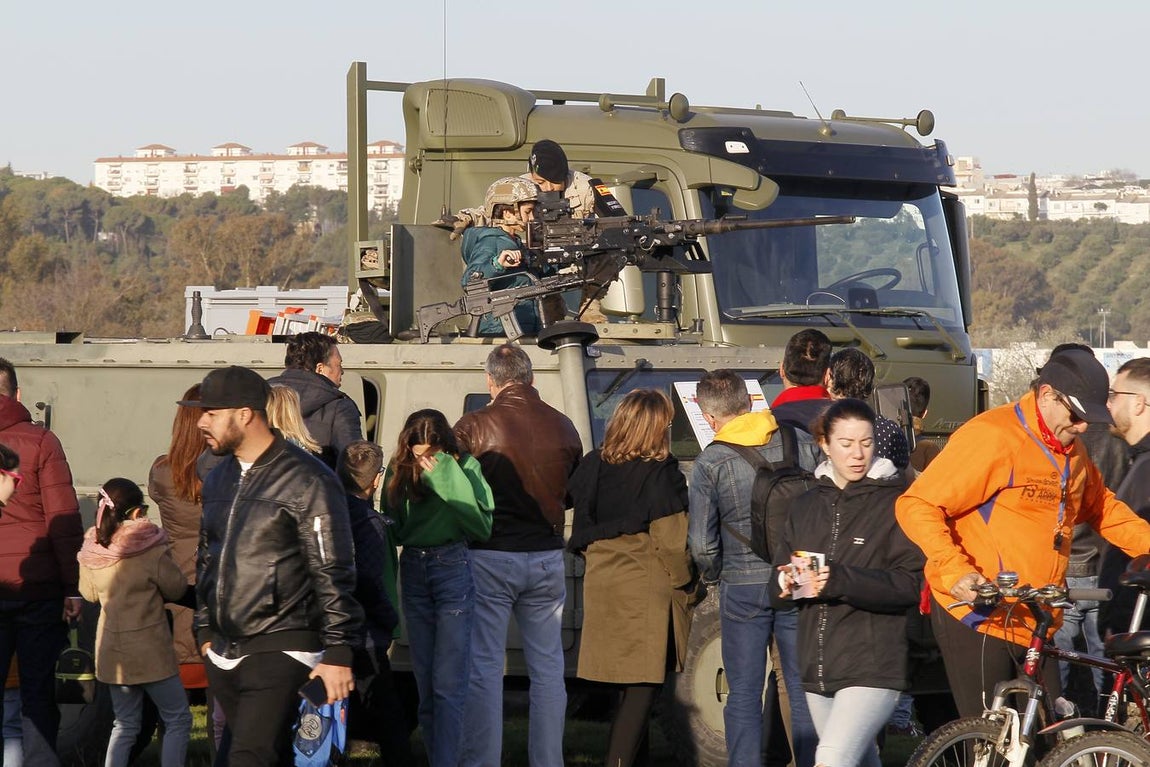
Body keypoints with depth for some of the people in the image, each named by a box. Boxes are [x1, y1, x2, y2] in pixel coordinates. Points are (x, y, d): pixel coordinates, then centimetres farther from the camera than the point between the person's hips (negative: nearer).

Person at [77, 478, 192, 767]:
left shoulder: (90, 550, 0)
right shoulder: (150, 548, -15)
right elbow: (176, 589, -4)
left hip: (110, 650, 6)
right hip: (149, 650, -6)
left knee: (125, 724, 16)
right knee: (178, 719, 6)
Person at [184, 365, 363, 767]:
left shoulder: (308, 482, -11)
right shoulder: (219, 478, 14)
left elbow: (334, 574, -12)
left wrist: (338, 653, -14)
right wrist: (205, 630, 21)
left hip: (281, 653, -8)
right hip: (223, 654, 8)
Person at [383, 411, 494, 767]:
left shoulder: (464, 468, -8)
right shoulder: (399, 471, 1)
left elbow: (481, 525, -19)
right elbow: (393, 527, 8)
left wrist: (445, 477, -20)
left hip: (452, 568, -4)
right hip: (413, 569, 4)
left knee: (448, 684, -9)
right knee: (425, 682, 10)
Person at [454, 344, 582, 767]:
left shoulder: (474, 427, -11)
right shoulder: (563, 427, 2)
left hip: (489, 558, -4)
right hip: (546, 558, 4)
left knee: (483, 668, 1)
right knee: (547, 669, 12)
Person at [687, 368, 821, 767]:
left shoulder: (710, 464, -7)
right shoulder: (803, 444, -1)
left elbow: (703, 546, -6)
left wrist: (716, 575, 15)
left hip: (742, 586, -2)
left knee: (744, 696, 7)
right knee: (803, 693, 8)